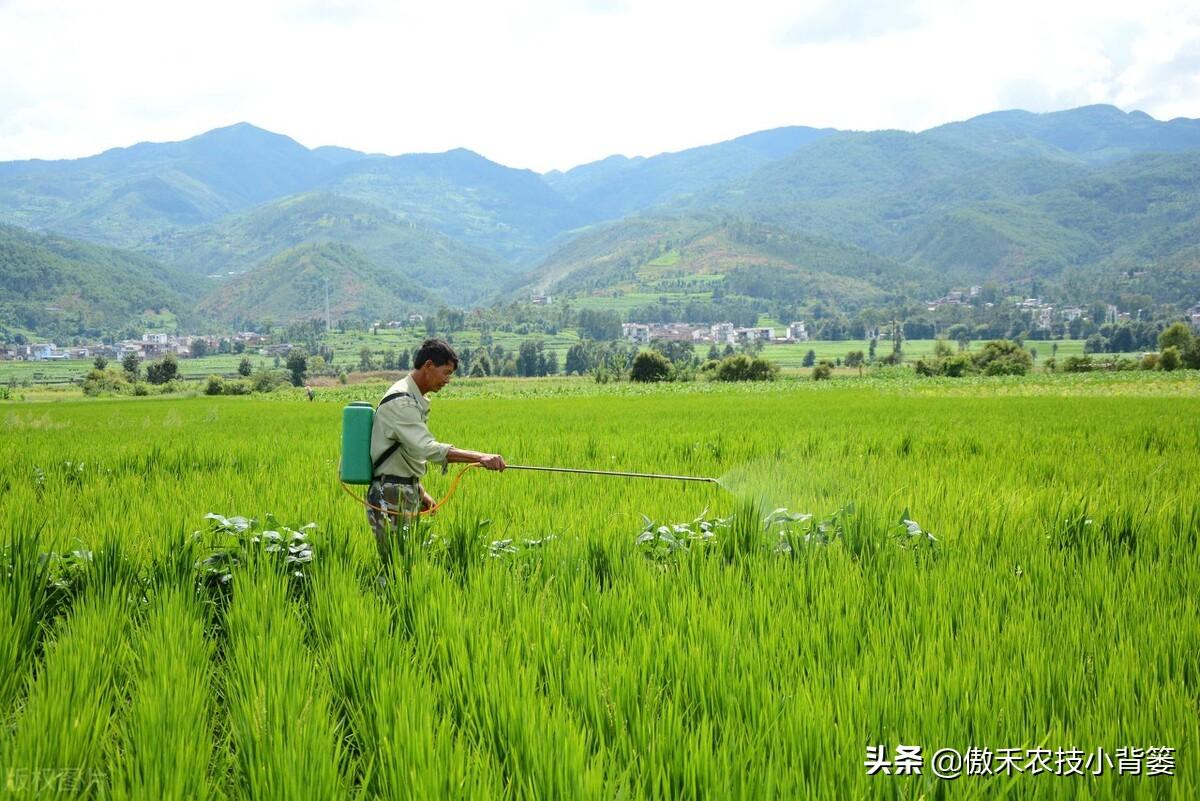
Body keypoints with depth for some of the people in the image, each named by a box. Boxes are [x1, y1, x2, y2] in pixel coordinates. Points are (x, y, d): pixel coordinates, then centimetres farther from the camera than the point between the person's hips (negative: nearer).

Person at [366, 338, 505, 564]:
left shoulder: (415, 399, 15)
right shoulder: (401, 401, -18)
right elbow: (428, 448, -30)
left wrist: (420, 492, 15)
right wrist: (479, 457, -37)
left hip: (407, 494, 10)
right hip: (391, 498, -10)